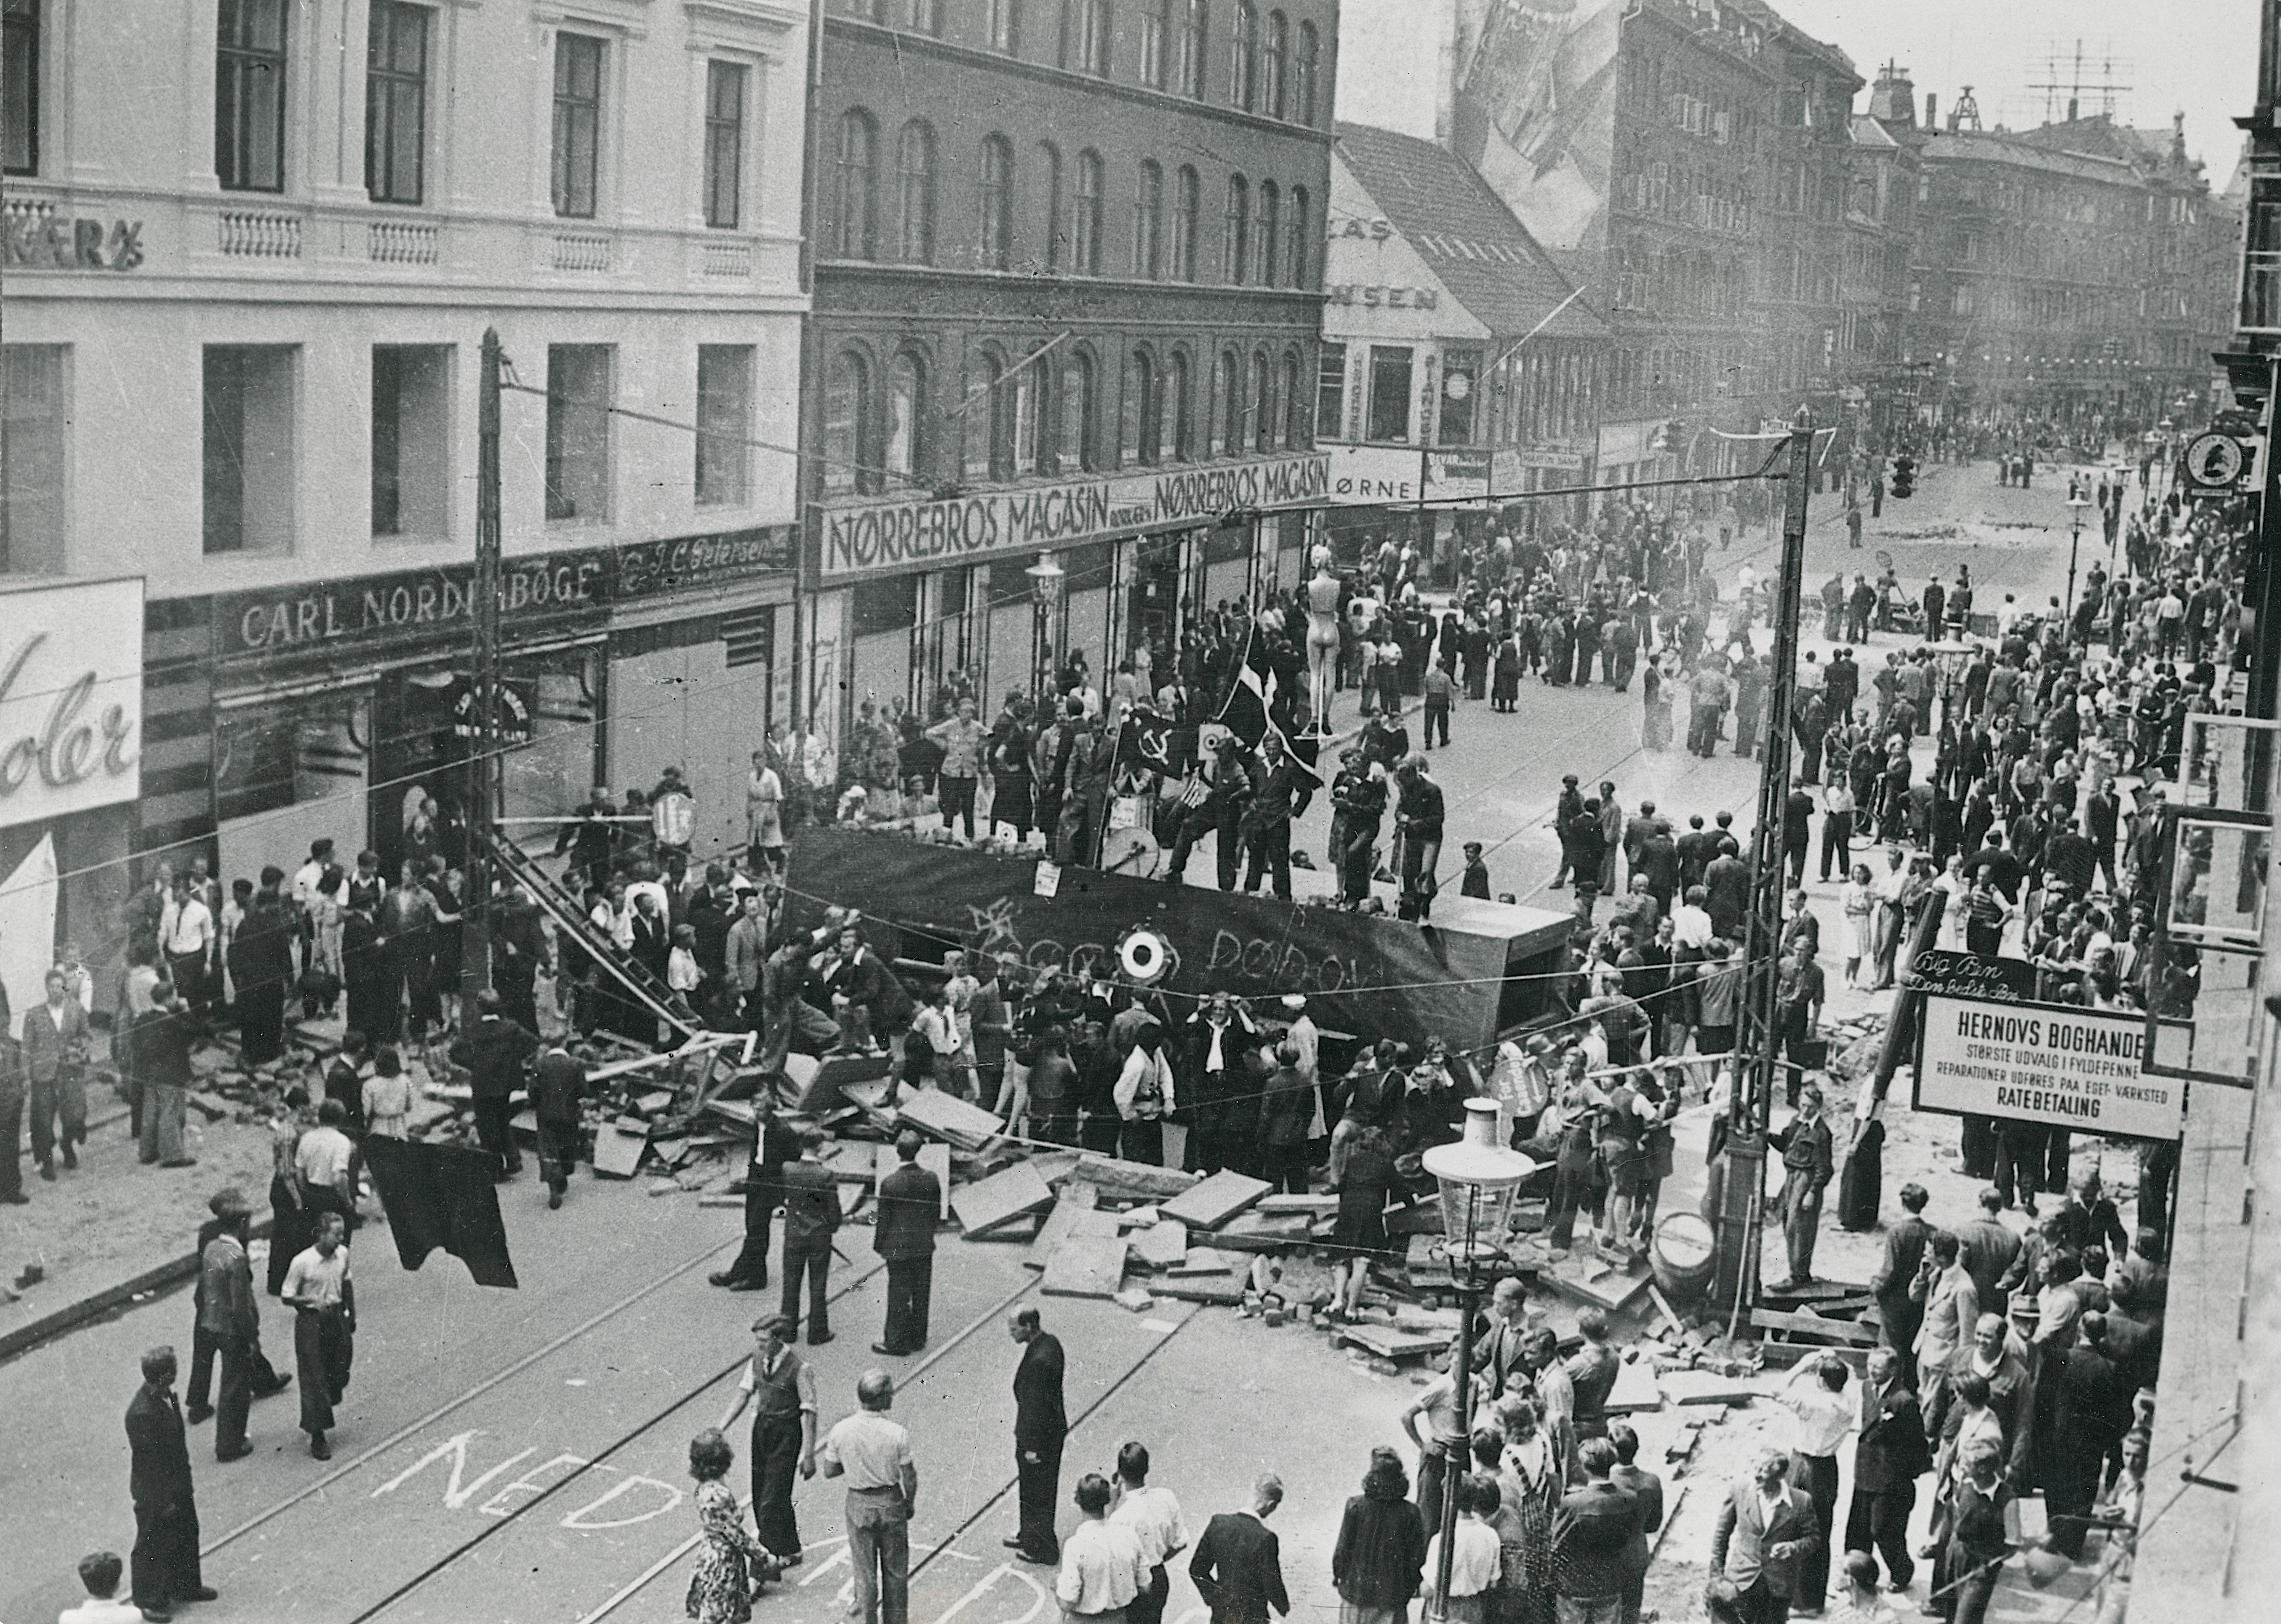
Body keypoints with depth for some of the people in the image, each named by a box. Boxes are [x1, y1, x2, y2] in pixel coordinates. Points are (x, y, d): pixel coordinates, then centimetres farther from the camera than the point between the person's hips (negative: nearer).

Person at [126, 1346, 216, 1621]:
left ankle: (185, 1586, 45)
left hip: (177, 1484, 9)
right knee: (153, 1546, 12)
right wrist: (163, 1500, -17)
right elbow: (148, 1462, -26)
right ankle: (149, 1601, 32)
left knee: (186, 1534, 24)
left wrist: (185, 1481, 18)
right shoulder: (142, 1413, -34)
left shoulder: (165, 1395, -6)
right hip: (155, 1494, -9)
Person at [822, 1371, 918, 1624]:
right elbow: (910, 1478, -13)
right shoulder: (897, 1434, -22)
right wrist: (910, 1504, 5)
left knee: (864, 1568, 17)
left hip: (858, 1505, 1)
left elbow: (829, 1471, -4)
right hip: (891, 1503, -1)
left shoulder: (840, 1431, -16)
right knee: (895, 1569, 19)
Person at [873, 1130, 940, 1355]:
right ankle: (918, 1338, 26)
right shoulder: (932, 1180, -7)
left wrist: (879, 1245, 2)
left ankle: (896, 1342, 14)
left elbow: (884, 1218, -12)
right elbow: (936, 1212, 3)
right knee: (921, 1294, 14)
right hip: (925, 1246, 4)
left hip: (898, 1248, -4)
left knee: (899, 1296, 6)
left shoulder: (890, 1183, -19)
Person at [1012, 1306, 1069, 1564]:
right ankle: (1029, 1536, 43)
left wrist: (1032, 1447, -18)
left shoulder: (1038, 1360, -31)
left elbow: (1036, 1405, -26)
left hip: (1039, 1436, -10)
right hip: (1053, 1428, 10)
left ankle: (1044, 1550, 25)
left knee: (1038, 1494, 9)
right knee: (1031, 1487, 26)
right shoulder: (1050, 1342, -1)